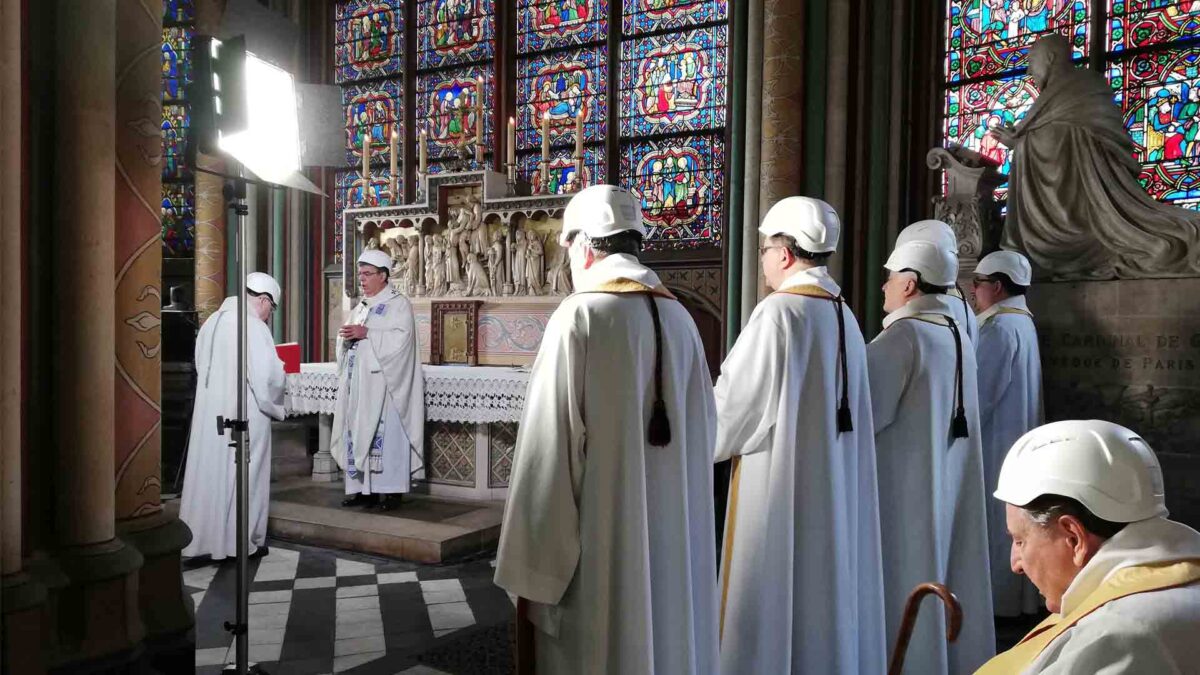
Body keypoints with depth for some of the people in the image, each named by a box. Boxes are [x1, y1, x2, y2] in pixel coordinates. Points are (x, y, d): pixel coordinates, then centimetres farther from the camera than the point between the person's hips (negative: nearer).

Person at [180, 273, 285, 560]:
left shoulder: (211, 322, 7)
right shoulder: (254, 327, -16)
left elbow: (202, 367, 13)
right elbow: (270, 376, -18)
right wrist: (274, 404, 1)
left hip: (209, 414, 7)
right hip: (245, 416, -7)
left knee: (210, 472, 13)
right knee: (243, 477, 4)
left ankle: (203, 537, 20)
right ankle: (241, 541, 13)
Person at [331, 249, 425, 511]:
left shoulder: (398, 304, -2)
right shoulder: (360, 307, 21)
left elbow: (401, 338, -15)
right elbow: (346, 340, 22)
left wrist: (366, 333, -18)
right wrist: (346, 337, -1)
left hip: (383, 383, -8)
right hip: (358, 384, 8)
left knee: (385, 434, -9)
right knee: (358, 433, 6)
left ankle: (392, 490, -5)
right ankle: (364, 489, 11)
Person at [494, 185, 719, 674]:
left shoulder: (579, 316, -14)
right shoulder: (680, 319, 4)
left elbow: (548, 450, -16)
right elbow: (703, 433, 8)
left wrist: (531, 572, -11)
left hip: (600, 542, -6)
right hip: (674, 540, 6)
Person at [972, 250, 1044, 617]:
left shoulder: (1000, 328, -19)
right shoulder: (1023, 322, 11)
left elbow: (982, 392, -20)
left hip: (994, 440, -10)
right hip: (1016, 436, 10)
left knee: (993, 520, -1)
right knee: (1009, 520, 15)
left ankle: (995, 597, 7)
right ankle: (1016, 595, 24)